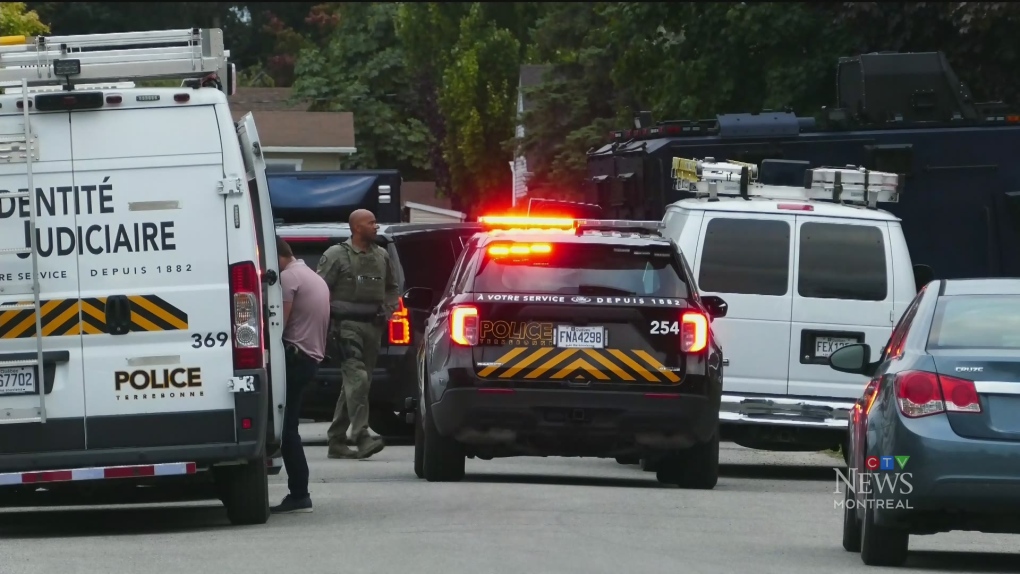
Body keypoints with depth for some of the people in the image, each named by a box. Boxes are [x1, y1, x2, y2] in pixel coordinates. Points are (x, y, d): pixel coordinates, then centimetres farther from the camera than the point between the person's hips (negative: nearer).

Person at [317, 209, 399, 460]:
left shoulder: (382, 256, 17)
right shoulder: (336, 255, -2)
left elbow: (392, 287, 29)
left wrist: (389, 310, 11)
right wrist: (328, 320, -14)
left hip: (373, 326, 7)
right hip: (348, 324, -7)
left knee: (358, 382, 8)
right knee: (357, 378, -19)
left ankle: (336, 441, 15)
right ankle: (361, 437, -27)